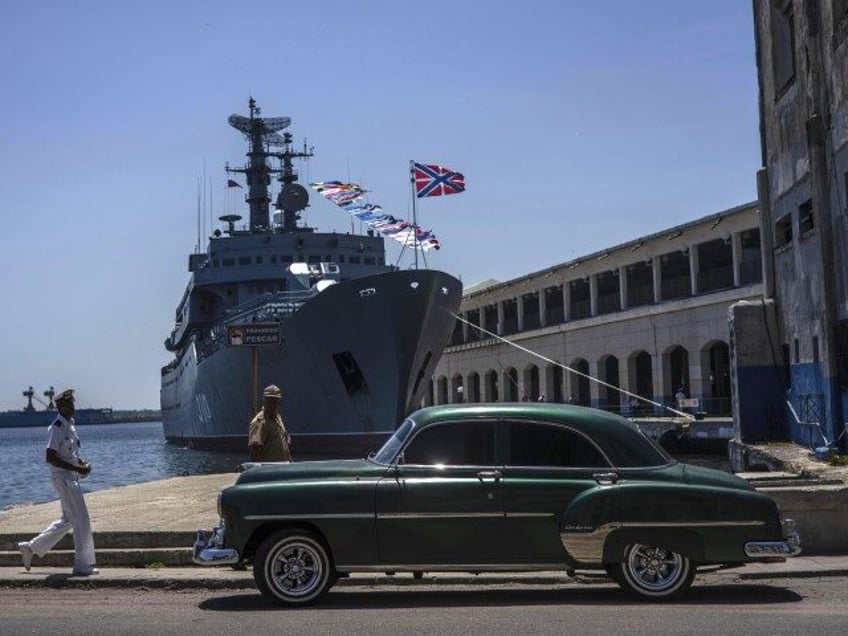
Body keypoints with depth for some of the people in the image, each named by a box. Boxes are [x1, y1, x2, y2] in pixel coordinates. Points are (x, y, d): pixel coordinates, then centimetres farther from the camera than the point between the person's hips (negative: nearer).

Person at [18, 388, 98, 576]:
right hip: (63, 478, -10)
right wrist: (77, 468, -22)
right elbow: (50, 457, -21)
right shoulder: (57, 428, -15)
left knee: (68, 520, 18)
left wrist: (82, 462, 6)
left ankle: (31, 548, 28)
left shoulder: (70, 425, 13)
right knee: (81, 520, -9)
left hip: (72, 478, 10)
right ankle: (82, 566, -3)